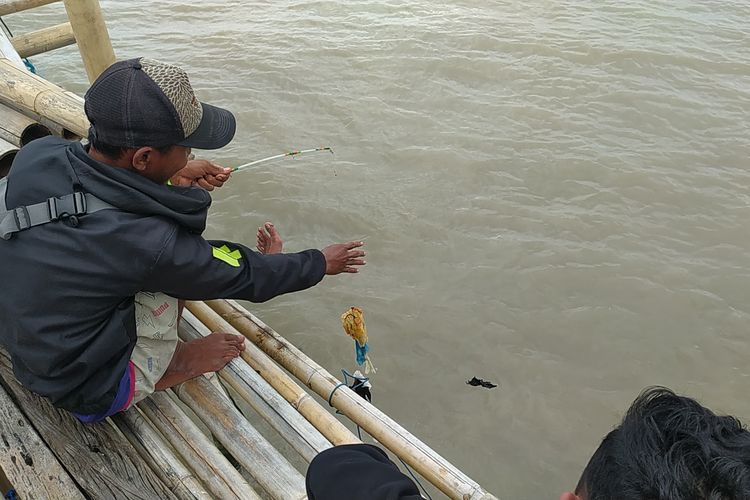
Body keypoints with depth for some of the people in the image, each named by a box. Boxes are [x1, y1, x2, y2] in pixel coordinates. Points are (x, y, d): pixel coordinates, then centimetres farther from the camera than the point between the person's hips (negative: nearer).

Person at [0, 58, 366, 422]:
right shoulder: (148, 243, -35)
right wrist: (322, 263, -2)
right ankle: (169, 365, 5)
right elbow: (242, 276, -18)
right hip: (90, 392, -6)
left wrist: (172, 176, -1)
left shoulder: (37, 156, -18)